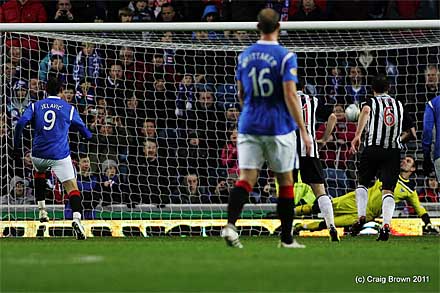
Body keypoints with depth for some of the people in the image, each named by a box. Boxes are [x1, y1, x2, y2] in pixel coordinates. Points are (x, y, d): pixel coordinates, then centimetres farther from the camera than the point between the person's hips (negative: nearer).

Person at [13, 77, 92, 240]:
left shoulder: (35, 106, 7)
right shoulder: (69, 108, 5)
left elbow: (20, 124, -7)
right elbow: (83, 129, 15)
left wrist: (16, 146, 1)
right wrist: (89, 136, 38)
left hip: (38, 153, 3)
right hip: (60, 155, -3)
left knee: (39, 171, 36)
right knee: (72, 188, -6)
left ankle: (42, 209, 28)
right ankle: (76, 218, -33)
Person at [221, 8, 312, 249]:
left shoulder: (245, 56, 6)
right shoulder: (285, 57, -9)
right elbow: (290, 96, -15)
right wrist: (303, 131, -12)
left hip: (249, 127, 3)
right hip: (279, 128, -3)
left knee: (246, 178, -2)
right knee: (285, 181, 10)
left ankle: (230, 224, -26)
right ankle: (286, 239, 14)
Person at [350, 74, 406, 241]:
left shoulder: (372, 102, 5)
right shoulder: (399, 105, 17)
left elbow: (366, 110, -21)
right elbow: (402, 129, 29)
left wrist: (357, 135, -24)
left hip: (373, 148, -2)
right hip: (394, 151, 2)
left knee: (362, 183, 17)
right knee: (388, 189, -3)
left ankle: (361, 217, -1)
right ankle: (386, 225, -21)